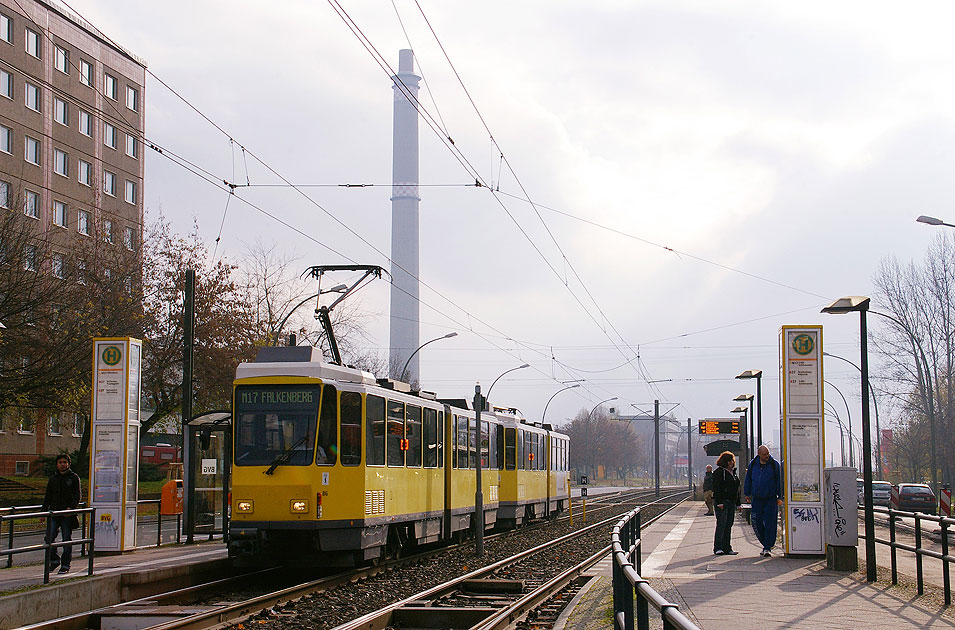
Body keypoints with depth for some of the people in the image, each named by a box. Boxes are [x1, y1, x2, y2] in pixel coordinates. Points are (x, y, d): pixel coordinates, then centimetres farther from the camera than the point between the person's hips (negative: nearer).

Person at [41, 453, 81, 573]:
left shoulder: (74, 478, 3)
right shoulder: (53, 479, 14)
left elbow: (77, 496, -4)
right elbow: (48, 497, 18)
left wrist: (71, 508, -20)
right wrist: (44, 511, 9)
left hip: (68, 514, -3)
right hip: (54, 513, 3)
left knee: (67, 540, 1)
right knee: (49, 538, -7)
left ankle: (65, 565, 9)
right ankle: (54, 560, 13)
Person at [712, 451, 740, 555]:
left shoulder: (733, 473, 19)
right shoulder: (719, 472, -6)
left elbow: (736, 489, 23)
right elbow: (716, 488, -13)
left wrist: (738, 503, 19)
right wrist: (719, 502, -20)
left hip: (731, 503, 8)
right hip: (722, 502, -8)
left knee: (729, 525, 8)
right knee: (721, 524, -9)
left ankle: (727, 548, 11)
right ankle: (718, 548, -7)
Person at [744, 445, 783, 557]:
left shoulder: (774, 465, -3)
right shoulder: (753, 464, 7)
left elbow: (779, 481, 0)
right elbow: (748, 480, 15)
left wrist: (780, 497, -4)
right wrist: (747, 494, 11)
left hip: (771, 499, -3)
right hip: (756, 499, 4)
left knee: (769, 523, -6)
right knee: (757, 523, 3)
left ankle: (767, 548, 0)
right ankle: (766, 544, 18)